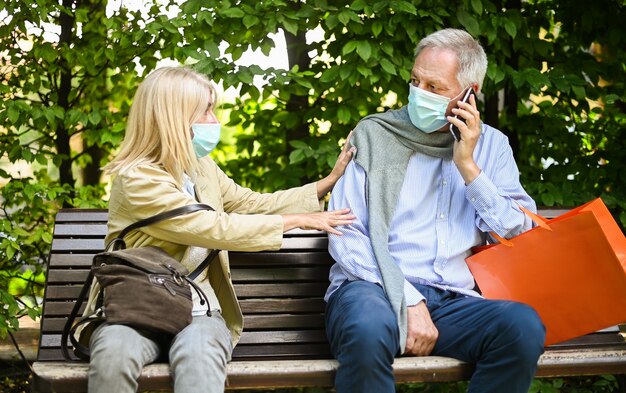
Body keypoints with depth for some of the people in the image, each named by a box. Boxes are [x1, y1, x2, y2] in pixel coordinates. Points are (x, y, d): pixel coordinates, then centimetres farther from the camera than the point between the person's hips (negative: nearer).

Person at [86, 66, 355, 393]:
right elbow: (217, 229, -17)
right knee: (114, 354, -39)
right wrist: (296, 221, -8)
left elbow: (255, 204, 23)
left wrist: (331, 180, 18)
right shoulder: (137, 179, -13)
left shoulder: (201, 168, 11)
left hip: (196, 310, 4)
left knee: (199, 353, -33)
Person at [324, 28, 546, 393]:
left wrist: (468, 167, -4)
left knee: (524, 325, -29)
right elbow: (344, 236, -2)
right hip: (375, 289, -2)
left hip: (454, 300, 3)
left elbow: (520, 239, 4)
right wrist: (408, 301, -13)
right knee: (369, 328, -39)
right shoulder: (374, 134, 7)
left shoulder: (491, 145, 15)